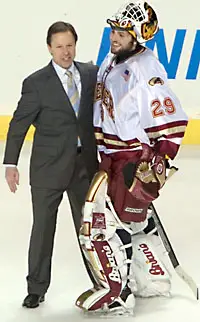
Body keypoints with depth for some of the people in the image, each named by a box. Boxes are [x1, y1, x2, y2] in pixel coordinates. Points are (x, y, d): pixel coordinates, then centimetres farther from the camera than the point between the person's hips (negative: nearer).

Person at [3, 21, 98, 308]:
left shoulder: (92, 74, 3)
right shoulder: (36, 83, -7)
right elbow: (19, 124, -5)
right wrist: (10, 163, -7)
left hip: (86, 163, 3)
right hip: (49, 166, -3)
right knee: (43, 227, 5)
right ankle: (37, 288, 17)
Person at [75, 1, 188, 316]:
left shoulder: (145, 70, -22)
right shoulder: (111, 61, 6)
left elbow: (172, 121, -22)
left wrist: (158, 163, -22)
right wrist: (102, 153, 21)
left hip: (135, 160, -9)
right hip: (112, 156, 9)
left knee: (104, 220, -9)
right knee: (134, 218, 20)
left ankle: (116, 295, 1)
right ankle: (154, 281, 35)